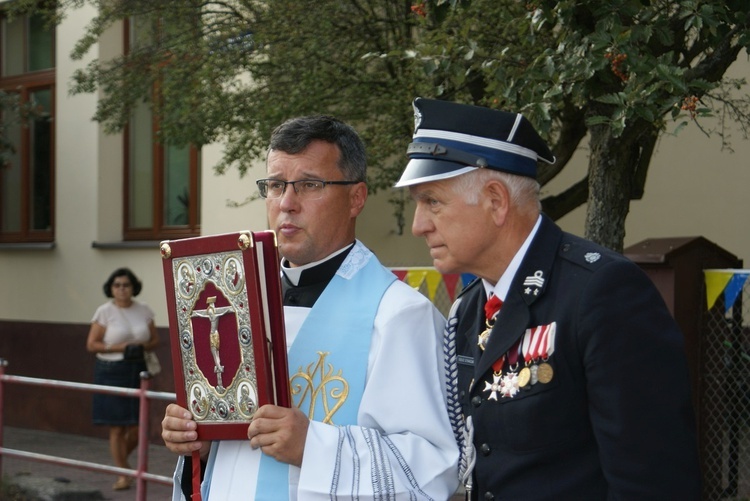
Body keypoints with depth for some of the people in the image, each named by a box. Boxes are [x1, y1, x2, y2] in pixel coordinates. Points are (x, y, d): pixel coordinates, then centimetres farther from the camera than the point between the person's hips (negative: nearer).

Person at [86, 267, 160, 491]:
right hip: (111, 372, -3)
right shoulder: (104, 312, -4)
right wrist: (120, 347, -15)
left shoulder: (144, 310, 6)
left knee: (138, 427, 1)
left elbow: (155, 340, 14)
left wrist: (144, 346, -9)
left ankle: (120, 460, 30)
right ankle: (123, 475, 10)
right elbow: (91, 344, -5)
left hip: (137, 371, 3)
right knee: (117, 428, -1)